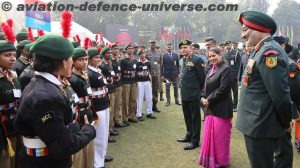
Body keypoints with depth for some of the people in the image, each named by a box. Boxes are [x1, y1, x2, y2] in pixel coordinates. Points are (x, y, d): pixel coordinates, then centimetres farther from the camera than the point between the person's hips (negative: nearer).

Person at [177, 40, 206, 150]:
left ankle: (195, 140, 16)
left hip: (193, 95, -8)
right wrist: (184, 90, 10)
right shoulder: (185, 61, 11)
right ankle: (189, 135, 35)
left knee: (195, 118, 5)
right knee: (187, 117, 19)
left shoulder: (197, 60, -13)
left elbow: (202, 78, -12)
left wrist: (198, 90, -3)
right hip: (185, 95, 8)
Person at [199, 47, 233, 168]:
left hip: (221, 108, -8)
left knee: (219, 135, 3)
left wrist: (209, 100, -17)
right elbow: (206, 86, 15)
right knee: (209, 134, 15)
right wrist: (203, 98, -4)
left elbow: (223, 89, -21)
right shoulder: (212, 70, 13)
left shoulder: (225, 69, -13)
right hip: (210, 107, 8)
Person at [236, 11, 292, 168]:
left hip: (260, 127, -9)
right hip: (257, 124, 9)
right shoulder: (262, 50, 11)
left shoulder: (269, 52, -20)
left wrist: (285, 124, -9)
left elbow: (280, 95, -23)